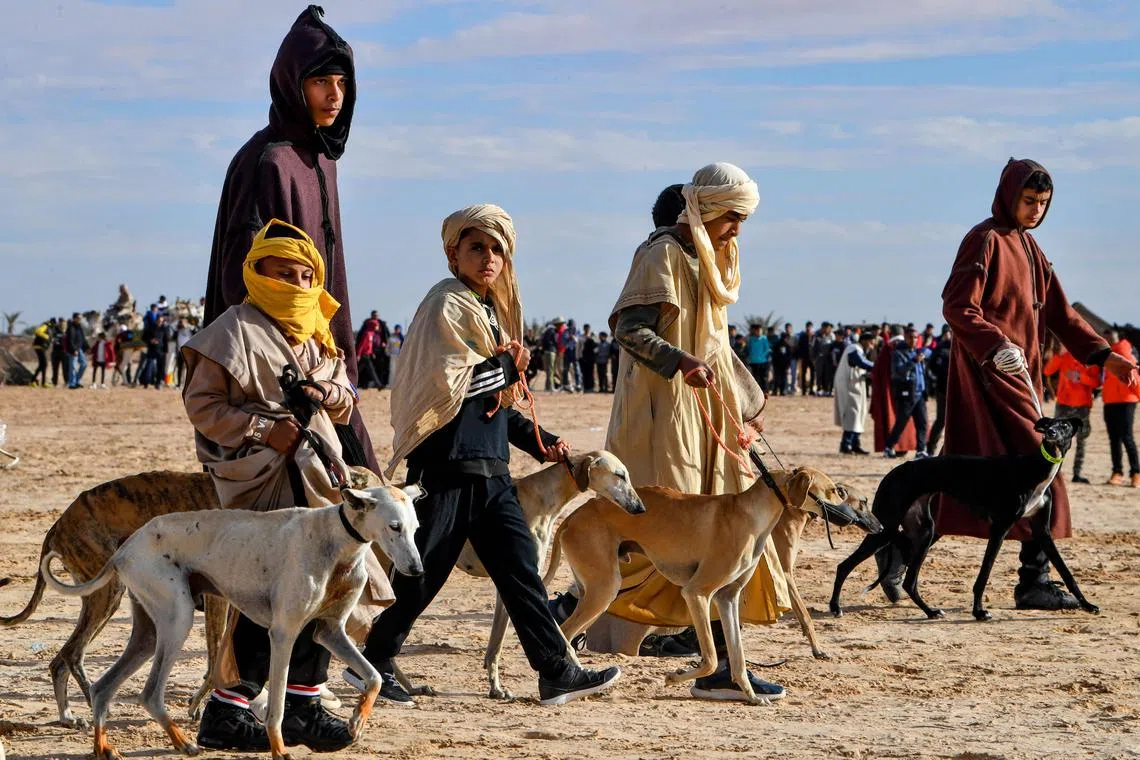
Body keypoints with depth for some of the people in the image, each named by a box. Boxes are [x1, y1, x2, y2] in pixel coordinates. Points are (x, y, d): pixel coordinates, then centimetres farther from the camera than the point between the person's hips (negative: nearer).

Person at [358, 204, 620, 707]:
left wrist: (541, 443, 16)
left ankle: (556, 672, 1)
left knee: (520, 566, 3)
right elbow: (450, 382, -20)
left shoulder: (490, 310, 19)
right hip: (445, 465, -8)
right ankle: (374, 659, 15)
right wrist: (510, 365, -7)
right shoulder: (447, 305, -8)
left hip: (489, 470, 8)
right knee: (421, 573, 0)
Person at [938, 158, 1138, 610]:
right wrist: (997, 345, -33)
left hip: (1019, 375, 9)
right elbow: (957, 306, -19)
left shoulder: (1028, 247, 19)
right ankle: (1034, 582, -12)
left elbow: (1059, 313, 18)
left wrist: (1103, 356, 8)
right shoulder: (985, 241, -9)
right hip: (990, 372, -9)